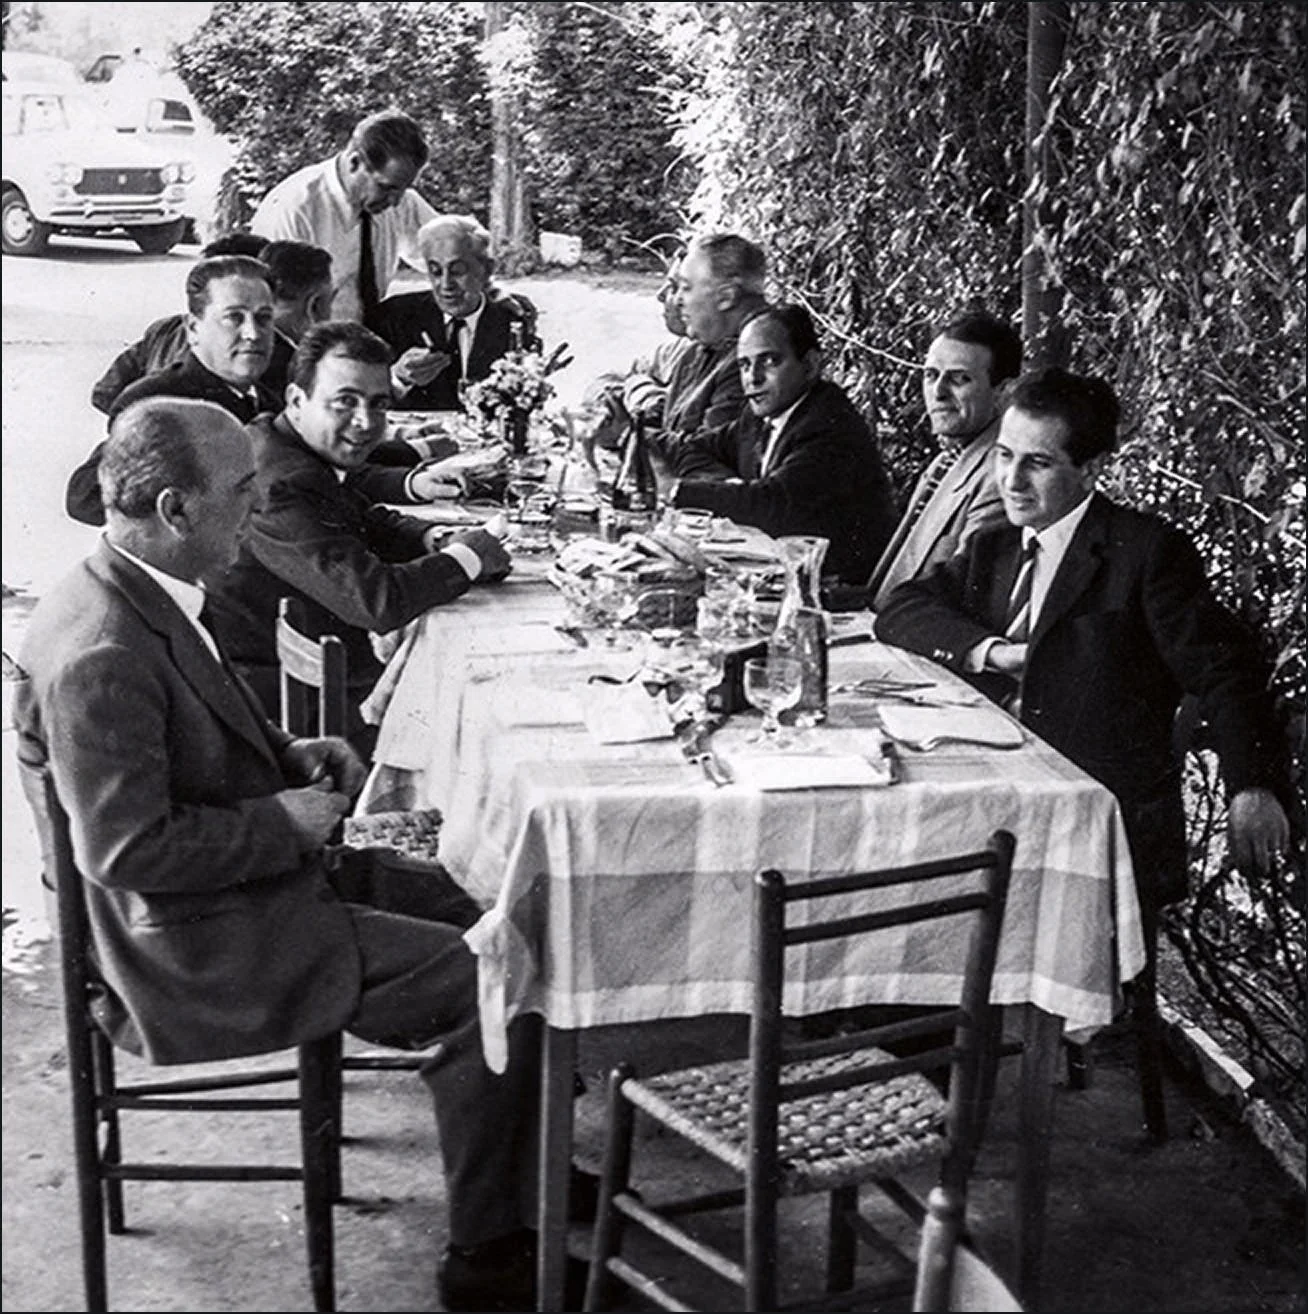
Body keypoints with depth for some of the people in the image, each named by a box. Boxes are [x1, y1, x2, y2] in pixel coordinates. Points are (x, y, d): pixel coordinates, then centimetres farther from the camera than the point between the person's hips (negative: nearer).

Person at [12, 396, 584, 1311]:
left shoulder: (149, 596, 4)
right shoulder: (101, 656, -28)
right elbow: (130, 850, -28)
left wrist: (291, 756, 4)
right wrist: (284, 821, -18)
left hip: (261, 879, 11)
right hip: (199, 949, -11)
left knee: (484, 915, 13)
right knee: (489, 982, -13)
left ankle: (518, 1173, 27)